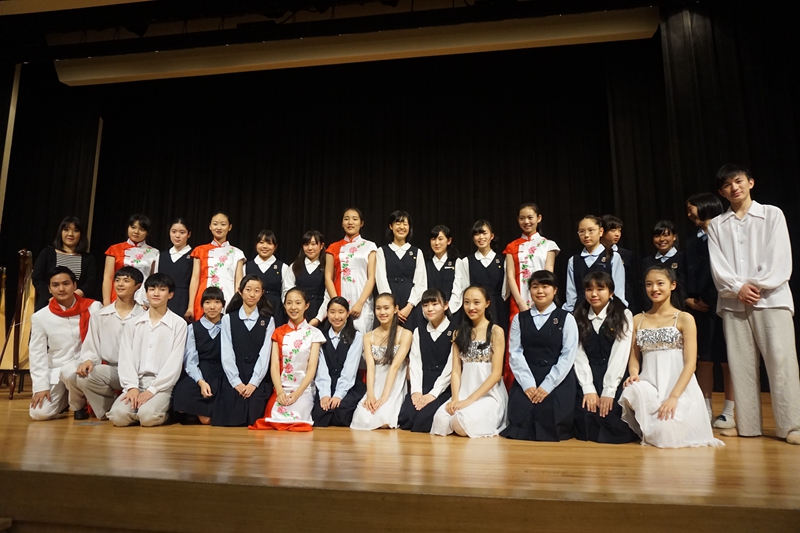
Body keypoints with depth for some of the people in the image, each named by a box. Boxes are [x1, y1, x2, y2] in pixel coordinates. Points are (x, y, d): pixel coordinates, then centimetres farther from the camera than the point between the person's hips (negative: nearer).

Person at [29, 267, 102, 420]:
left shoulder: (93, 308, -8)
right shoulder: (40, 317, -1)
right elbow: (37, 353, 2)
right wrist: (41, 386, -4)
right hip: (54, 371, 3)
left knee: (71, 372, -36)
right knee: (40, 413, -12)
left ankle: (79, 404, -3)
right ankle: (65, 398, 24)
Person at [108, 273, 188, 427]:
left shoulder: (178, 323, -1)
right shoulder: (134, 323, 11)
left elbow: (174, 362, -6)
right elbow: (126, 357, 4)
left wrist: (153, 389, -14)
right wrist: (132, 386, -11)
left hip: (162, 385, -3)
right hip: (136, 382, 3)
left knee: (148, 416, -28)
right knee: (118, 415, -23)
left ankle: (165, 410, 4)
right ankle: (137, 403, 8)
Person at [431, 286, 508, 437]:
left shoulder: (496, 331, -3)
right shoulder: (459, 333, 11)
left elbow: (497, 373, -9)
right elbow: (456, 370, 6)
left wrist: (470, 400, -14)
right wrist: (455, 398, -11)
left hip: (489, 393, -3)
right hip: (464, 392, 3)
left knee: (463, 424, -31)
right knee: (440, 420, -26)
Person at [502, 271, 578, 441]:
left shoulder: (566, 318, 3)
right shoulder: (519, 319, 10)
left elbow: (568, 355, -5)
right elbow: (515, 353, 1)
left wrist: (547, 386, -15)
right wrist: (528, 384, -12)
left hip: (557, 382, -1)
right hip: (526, 381, 2)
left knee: (551, 427, -12)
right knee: (520, 424, -13)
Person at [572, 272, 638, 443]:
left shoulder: (624, 316, -1)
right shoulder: (579, 317, 7)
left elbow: (620, 355, -9)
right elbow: (579, 354, -1)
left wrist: (608, 392, -15)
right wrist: (588, 389, -11)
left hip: (615, 378, -2)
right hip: (588, 377, 2)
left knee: (611, 421, -19)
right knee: (584, 425, -13)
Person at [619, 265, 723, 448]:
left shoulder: (684, 319, 0)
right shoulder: (638, 320, 11)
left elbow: (690, 363, -6)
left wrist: (673, 396, -17)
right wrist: (634, 374, -10)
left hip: (679, 388, -2)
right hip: (649, 385, 2)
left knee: (666, 434, -26)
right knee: (631, 392, -34)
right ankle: (647, 430, -3)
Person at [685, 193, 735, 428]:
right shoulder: (692, 241, 17)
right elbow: (689, 274, 11)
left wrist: (708, 298, -12)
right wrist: (689, 298, -4)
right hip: (699, 308, 5)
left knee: (727, 360, 2)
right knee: (703, 360, 7)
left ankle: (729, 412, 9)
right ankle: (706, 410, 13)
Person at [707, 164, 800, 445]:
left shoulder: (772, 214, 8)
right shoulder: (716, 225, 12)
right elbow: (717, 266, 3)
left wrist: (758, 285, -10)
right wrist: (738, 288, -10)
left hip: (771, 297, -2)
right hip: (733, 302, 2)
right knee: (740, 364, 3)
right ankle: (746, 424, 9)